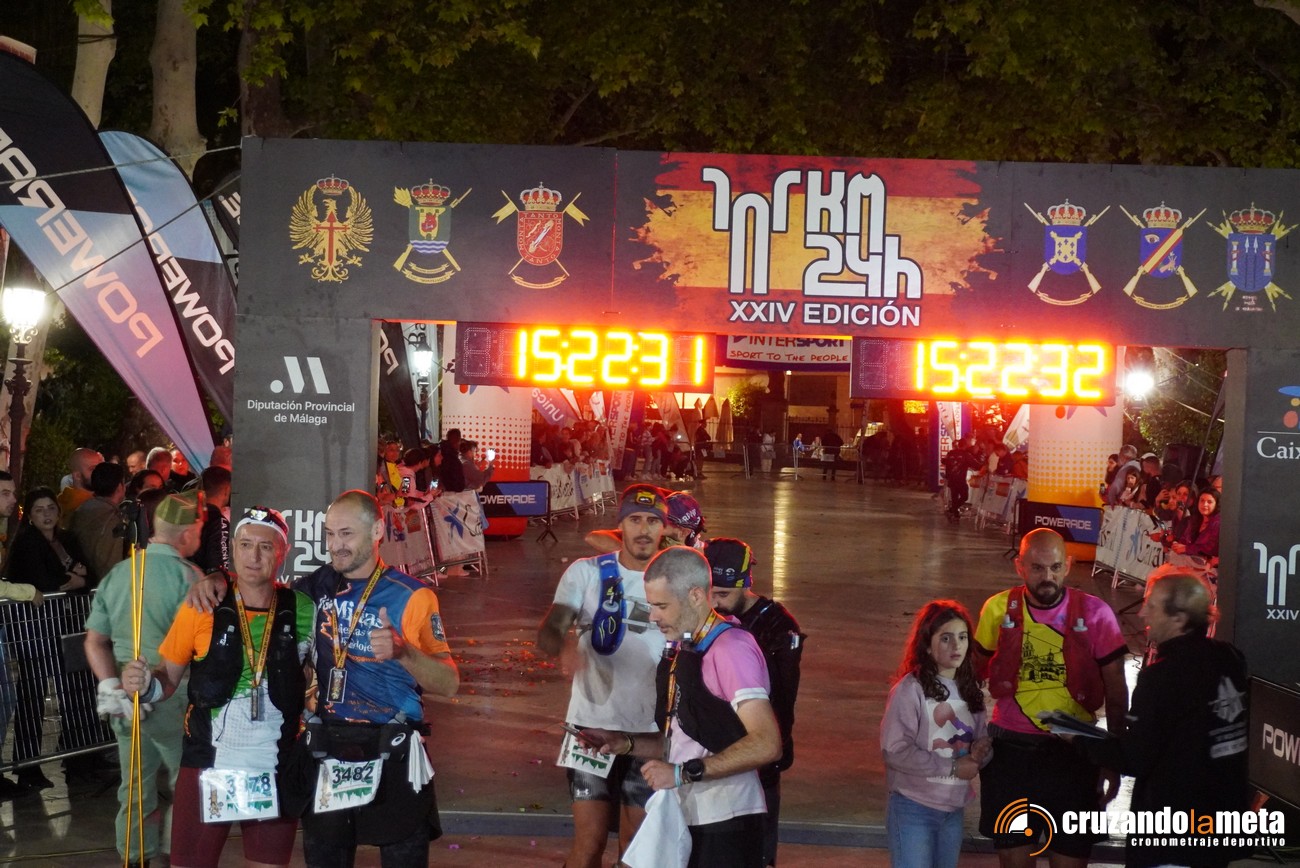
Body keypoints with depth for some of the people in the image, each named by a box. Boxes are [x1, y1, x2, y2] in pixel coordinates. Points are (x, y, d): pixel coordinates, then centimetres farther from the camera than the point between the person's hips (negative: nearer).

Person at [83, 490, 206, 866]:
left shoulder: (115, 575, 7)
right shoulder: (187, 575, -13)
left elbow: (95, 641, 7)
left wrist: (112, 686, 2)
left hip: (125, 695, 6)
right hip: (173, 697, -6)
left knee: (135, 789, 14)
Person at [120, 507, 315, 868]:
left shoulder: (303, 612, -3)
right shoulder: (201, 608, -6)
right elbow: (169, 677, 0)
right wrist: (145, 684, -20)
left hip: (276, 771, 1)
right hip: (207, 767, -1)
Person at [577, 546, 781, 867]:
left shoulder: (731, 647, -16)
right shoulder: (682, 651, 14)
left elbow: (766, 744, -23)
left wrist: (684, 773, -22)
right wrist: (623, 743, 3)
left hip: (725, 824, -9)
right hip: (686, 819, 9)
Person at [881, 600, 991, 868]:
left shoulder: (971, 689, 7)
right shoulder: (911, 688, -14)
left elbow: (982, 739, 14)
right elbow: (894, 750, -20)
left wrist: (981, 750, -11)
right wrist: (953, 766, -18)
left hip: (953, 810, 7)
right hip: (913, 809, -7)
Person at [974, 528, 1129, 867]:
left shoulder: (1095, 613, -9)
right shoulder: (998, 609, -4)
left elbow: (1116, 692, 0)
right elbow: (975, 672, 11)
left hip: (1073, 750, -1)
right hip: (1010, 747, 2)